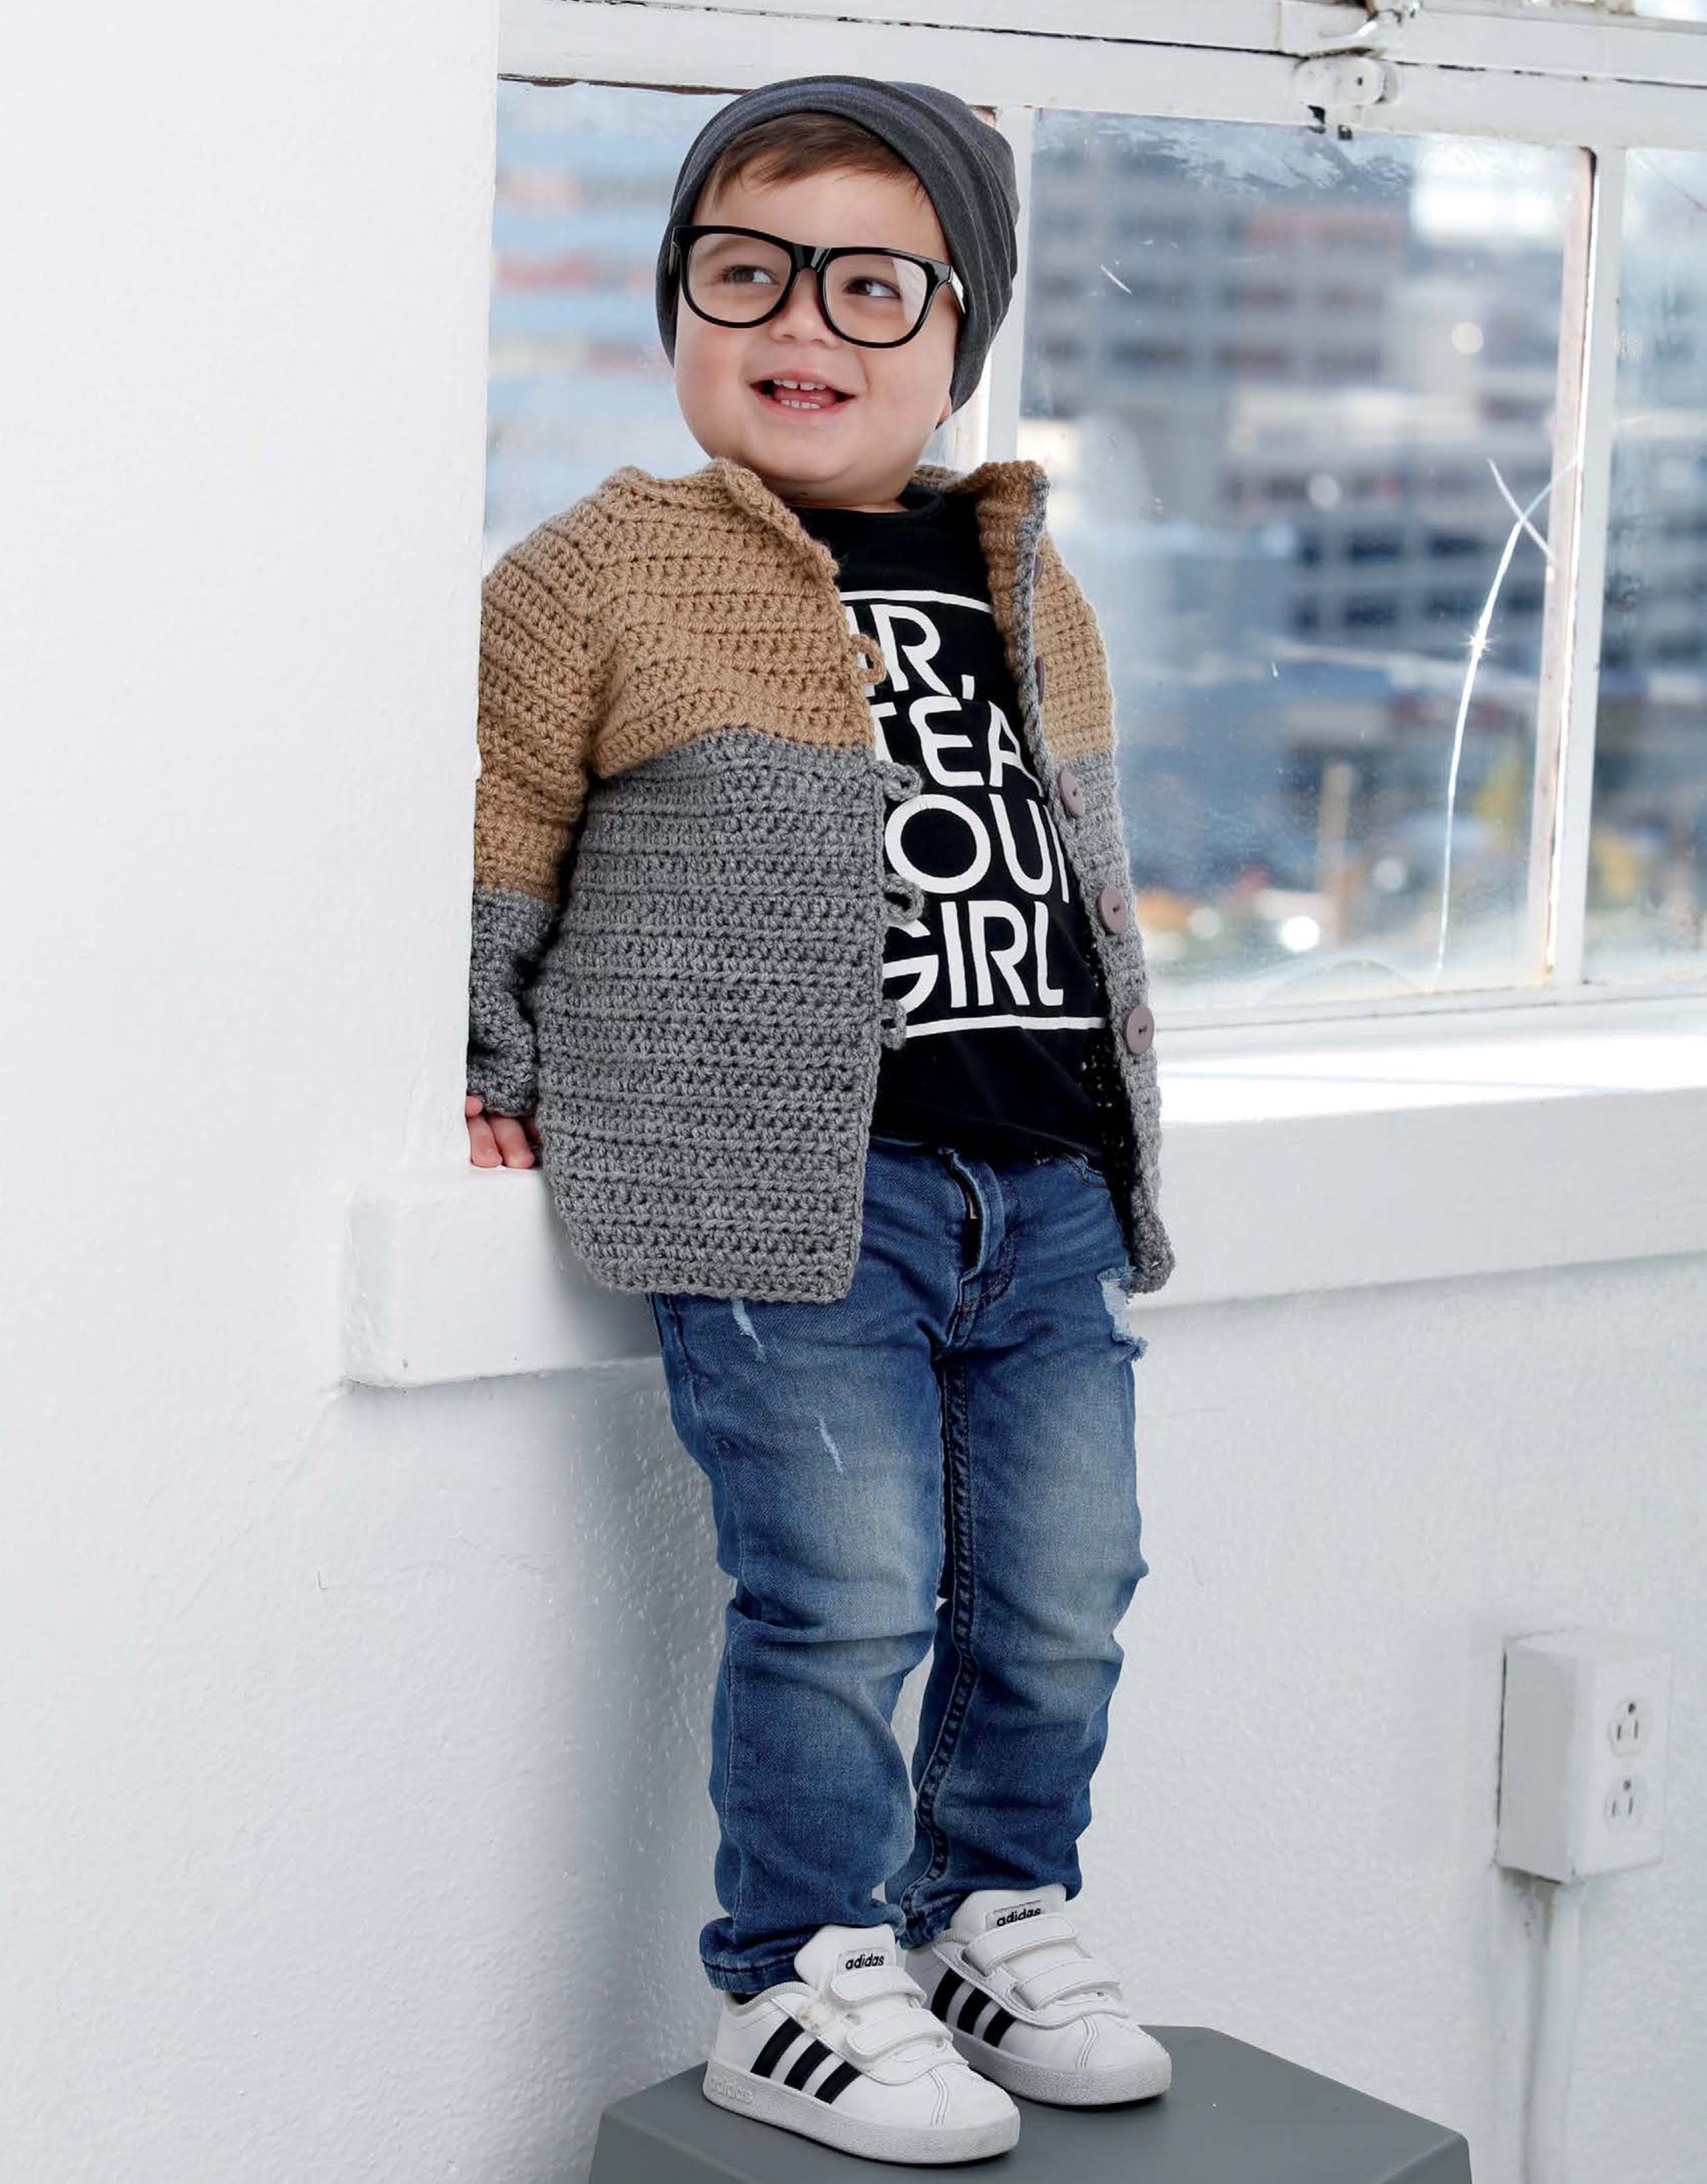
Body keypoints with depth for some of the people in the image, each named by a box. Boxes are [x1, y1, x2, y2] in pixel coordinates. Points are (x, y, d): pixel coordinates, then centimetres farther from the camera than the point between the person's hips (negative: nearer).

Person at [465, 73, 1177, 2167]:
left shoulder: (1034, 596, 15)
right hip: (778, 1194, -5)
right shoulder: (610, 572, -2)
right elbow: (482, 850, 4)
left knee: (1061, 1592, 6)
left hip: (1048, 1186, 6)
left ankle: (994, 1918, 27)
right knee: (847, 1594, -9)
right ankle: (797, 1990, 7)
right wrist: (503, 1084, 5)